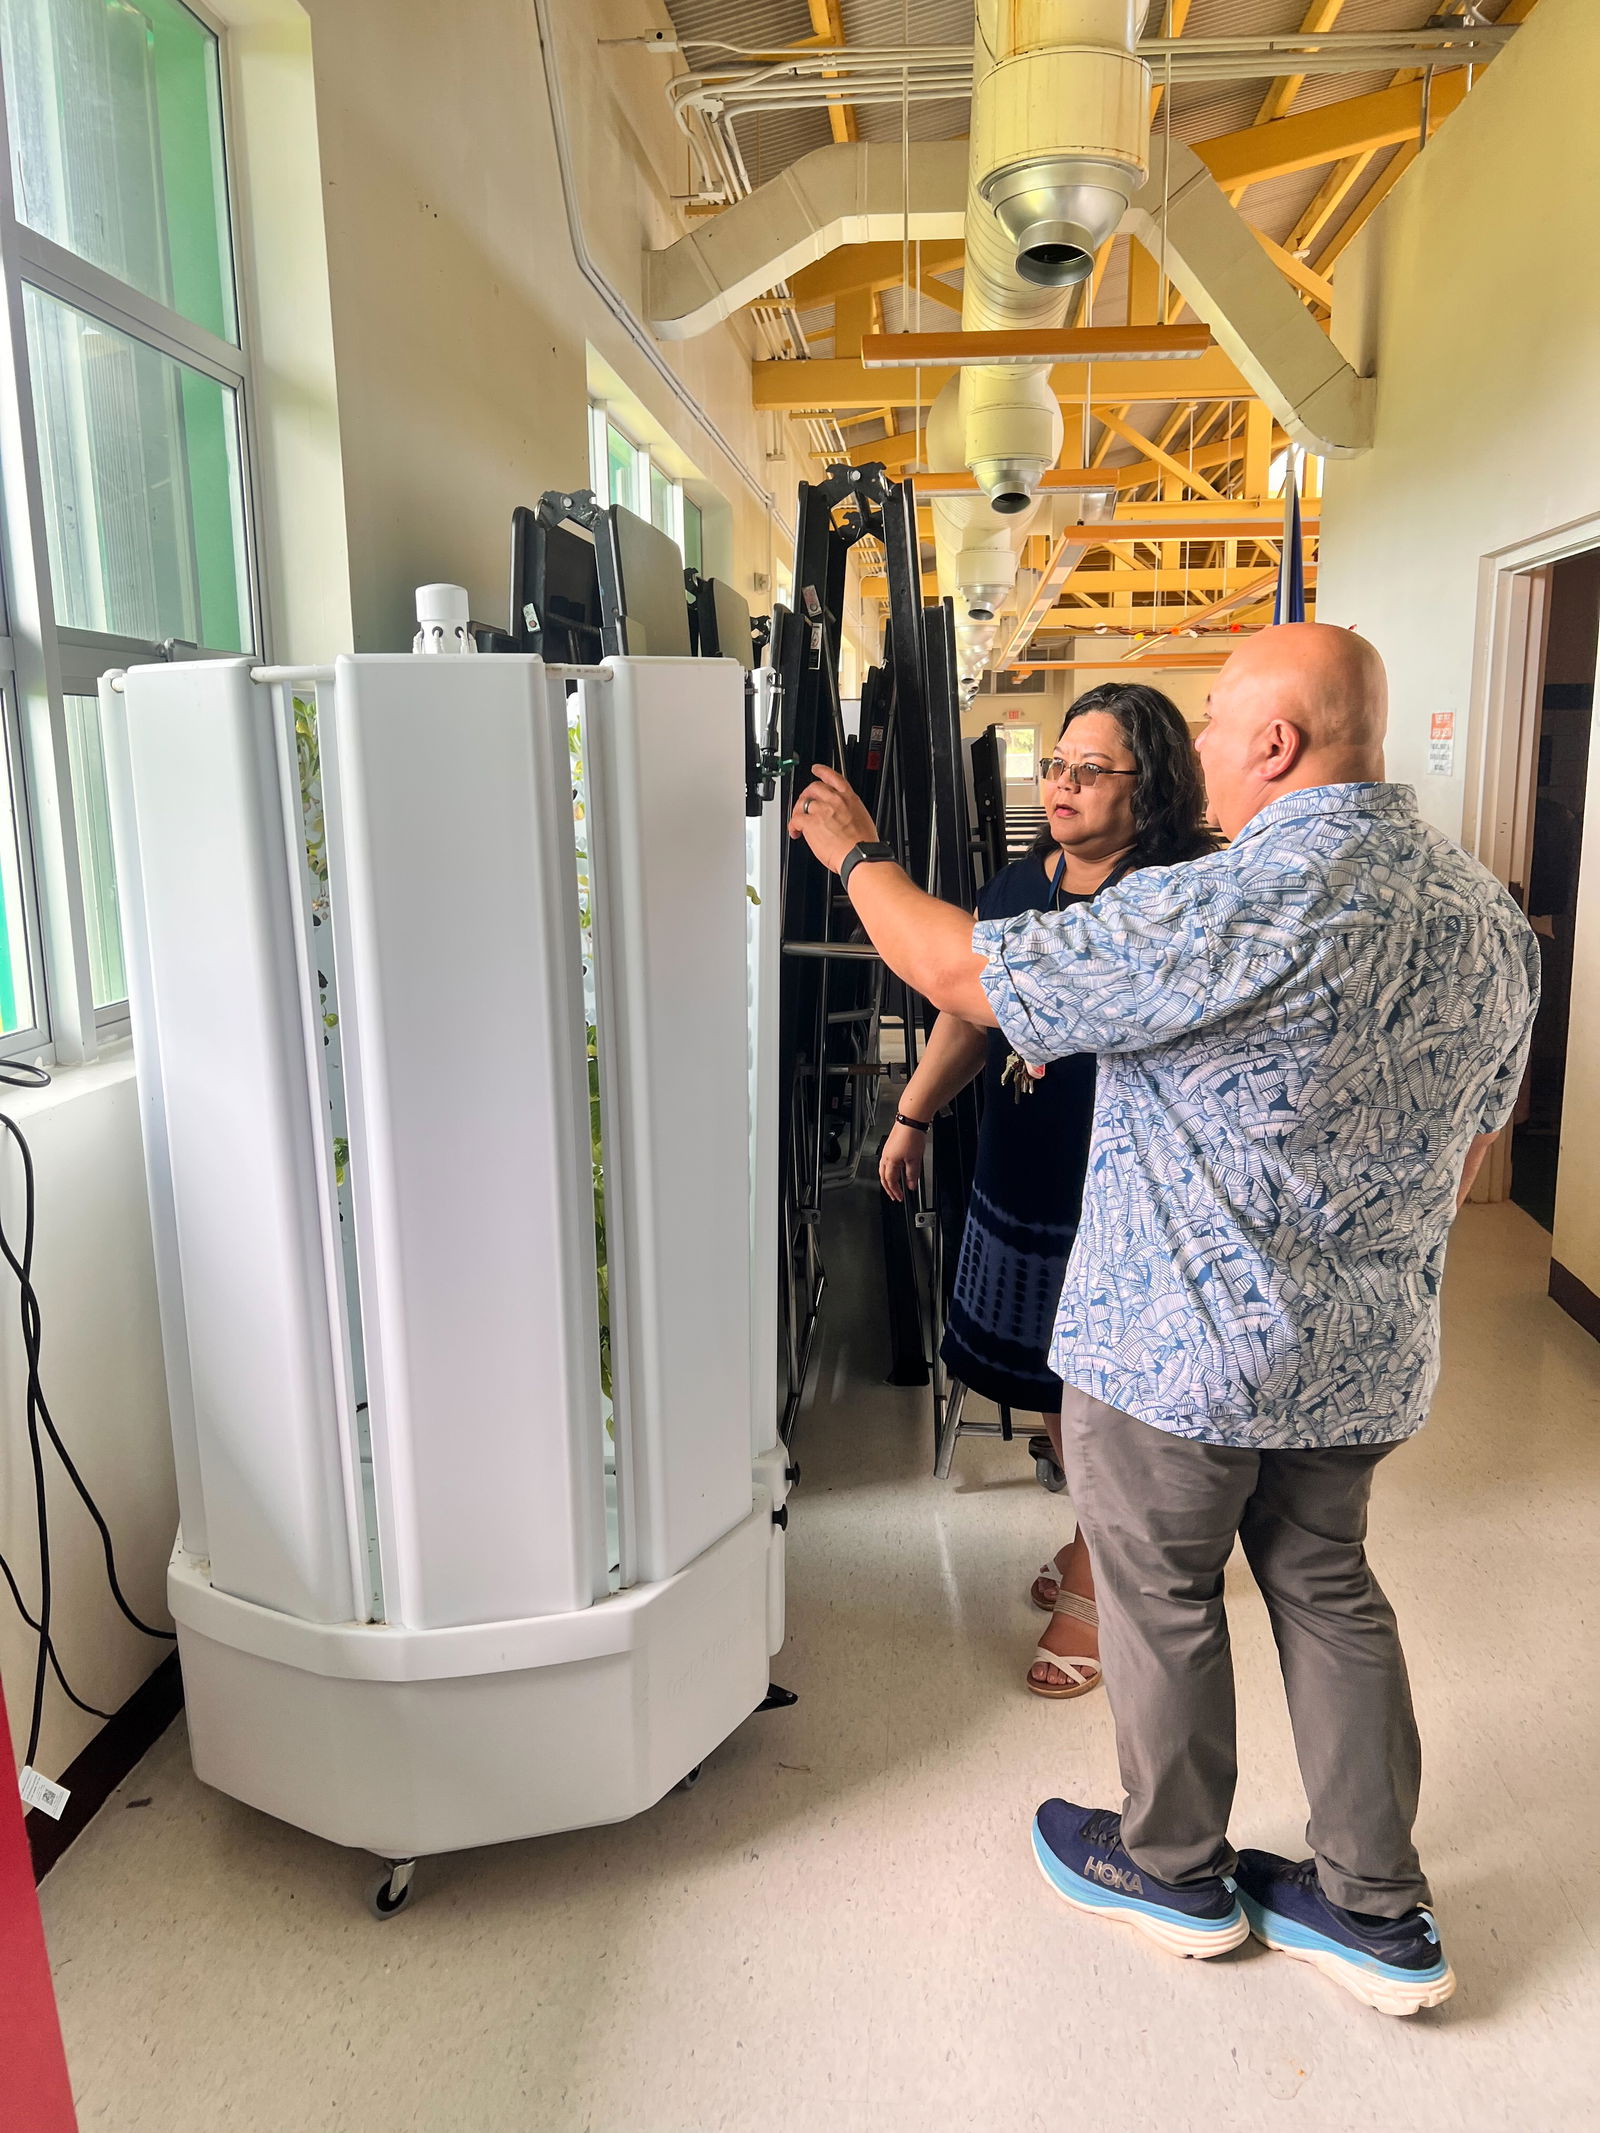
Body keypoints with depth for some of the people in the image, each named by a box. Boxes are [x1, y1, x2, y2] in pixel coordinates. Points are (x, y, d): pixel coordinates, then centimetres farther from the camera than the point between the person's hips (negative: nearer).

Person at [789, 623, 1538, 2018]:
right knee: (1329, 1591, 22)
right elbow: (1472, 1142, 13)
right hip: (1372, 1359, 8)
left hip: (1181, 1352, -7)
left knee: (1162, 1603, 15)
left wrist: (853, 855, -3)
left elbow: (963, 975, -20)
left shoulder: (1225, 907, -25)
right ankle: (1378, 1911, 35)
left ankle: (1175, 1871, 37)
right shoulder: (1488, 910, 3)